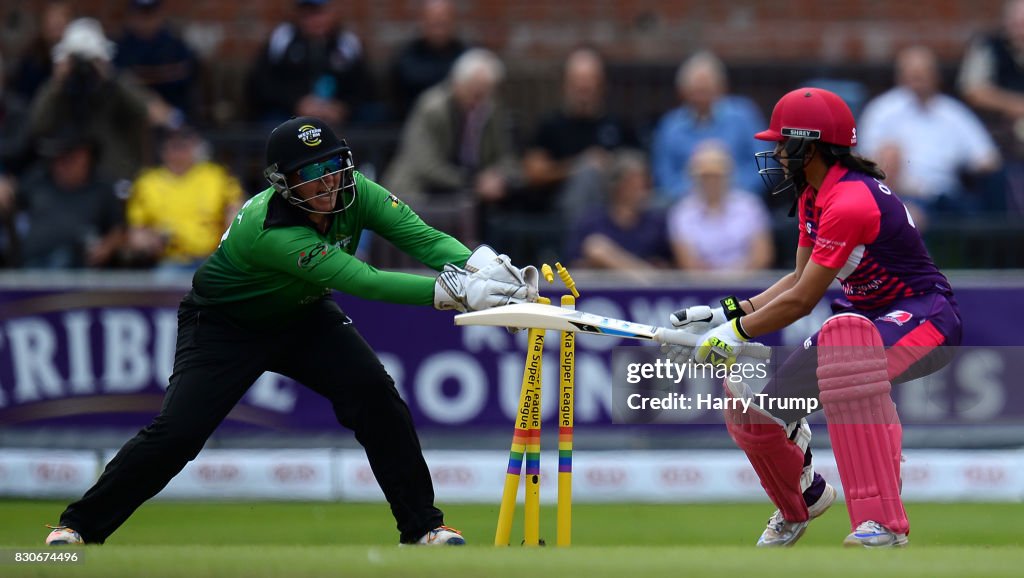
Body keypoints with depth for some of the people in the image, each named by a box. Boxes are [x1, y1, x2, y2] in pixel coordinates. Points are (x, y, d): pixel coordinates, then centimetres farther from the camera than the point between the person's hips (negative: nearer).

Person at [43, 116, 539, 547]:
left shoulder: (354, 194, -21)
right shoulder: (270, 229, -40)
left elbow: (423, 237, -29)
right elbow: (365, 283, -46)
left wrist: (480, 264, -50)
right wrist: (456, 292, -54)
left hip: (303, 317, 5)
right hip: (224, 327, -5)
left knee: (376, 396, -15)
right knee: (176, 431, -15)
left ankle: (422, 525, -4)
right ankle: (80, 526, 3)